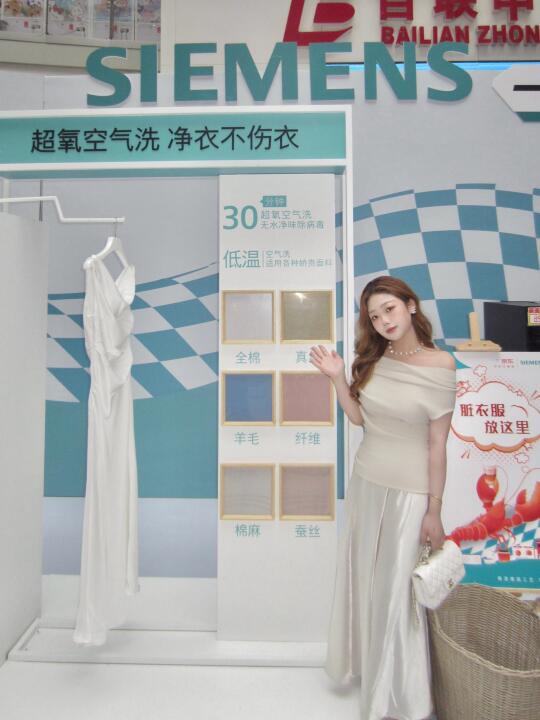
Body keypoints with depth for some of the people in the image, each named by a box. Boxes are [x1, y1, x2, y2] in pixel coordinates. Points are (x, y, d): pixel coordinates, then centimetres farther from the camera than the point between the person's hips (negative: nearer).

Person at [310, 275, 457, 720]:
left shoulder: (439, 365, -15)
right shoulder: (373, 360, 0)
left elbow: (438, 444, -13)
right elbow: (358, 417, 6)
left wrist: (434, 511, -9)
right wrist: (337, 377, -8)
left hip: (409, 490, -5)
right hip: (365, 482, 5)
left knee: (397, 590, 9)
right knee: (362, 579, 19)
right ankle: (364, 664, 45)